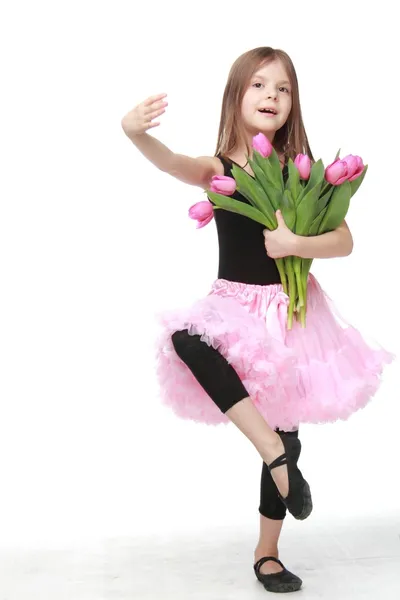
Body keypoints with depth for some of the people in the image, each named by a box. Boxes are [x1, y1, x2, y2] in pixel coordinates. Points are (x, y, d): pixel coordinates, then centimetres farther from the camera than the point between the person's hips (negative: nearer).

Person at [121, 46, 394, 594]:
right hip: (234, 307, -1)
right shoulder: (218, 170, -7)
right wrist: (135, 134, -51)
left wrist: (295, 244, -26)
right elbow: (172, 162, -29)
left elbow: (345, 241, -7)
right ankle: (276, 453, -26)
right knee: (186, 340, -37)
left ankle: (267, 552, 27)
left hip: (291, 309, 2)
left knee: (284, 435, 8)